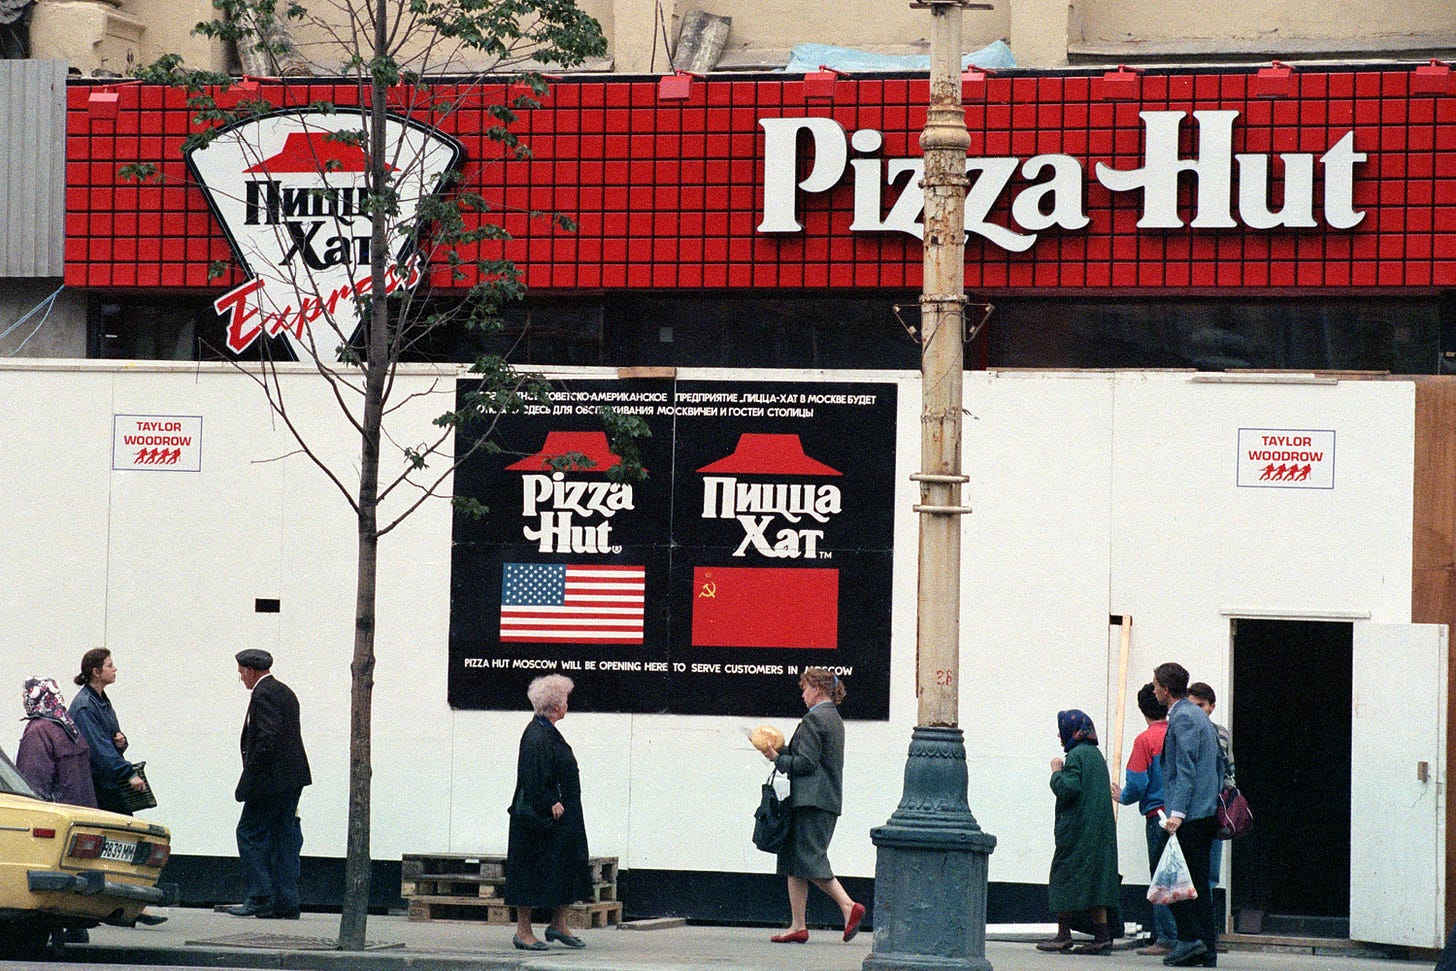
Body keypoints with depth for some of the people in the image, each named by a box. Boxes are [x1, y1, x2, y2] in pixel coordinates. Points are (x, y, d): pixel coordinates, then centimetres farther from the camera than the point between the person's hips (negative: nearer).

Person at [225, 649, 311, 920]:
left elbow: (267, 738, -21)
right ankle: (285, 904, 7)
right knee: (283, 837, 9)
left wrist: (250, 773, -15)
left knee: (250, 833, -3)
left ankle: (259, 899, -8)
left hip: (270, 778, -10)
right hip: (294, 777, 10)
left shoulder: (263, 694, -12)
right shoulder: (285, 692, 18)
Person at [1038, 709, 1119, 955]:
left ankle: (1064, 935, -5)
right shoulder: (1096, 755, 16)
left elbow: (1068, 789, -21)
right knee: (1096, 878, 5)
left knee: (1065, 876, -2)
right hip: (1100, 830, 8)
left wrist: (1057, 773, -4)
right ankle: (1102, 936, -1)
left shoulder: (1076, 756, -11)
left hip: (1077, 829, -8)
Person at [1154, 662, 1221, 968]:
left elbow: (1186, 769, -19)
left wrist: (1177, 812, -24)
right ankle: (1206, 951, 8)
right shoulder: (1198, 715, 19)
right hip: (1206, 813, 10)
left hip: (1188, 816, -10)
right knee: (1199, 882, 9)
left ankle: (1189, 937, -14)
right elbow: (1219, 765, 24)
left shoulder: (1182, 718, -10)